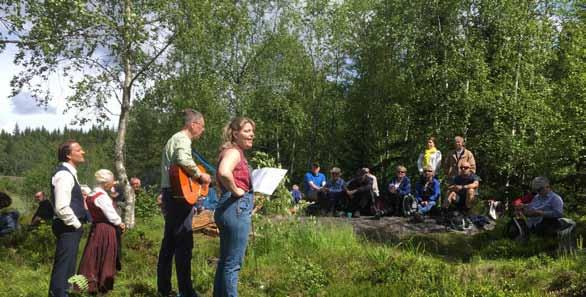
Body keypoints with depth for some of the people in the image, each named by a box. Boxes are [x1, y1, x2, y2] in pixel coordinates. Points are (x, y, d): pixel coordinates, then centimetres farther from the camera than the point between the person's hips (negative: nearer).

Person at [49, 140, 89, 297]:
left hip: (71, 227, 10)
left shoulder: (69, 172, 14)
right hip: (68, 228, -10)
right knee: (63, 266, -5)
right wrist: (77, 224, -16)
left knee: (68, 266, 17)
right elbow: (62, 208, -26)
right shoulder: (64, 174, -18)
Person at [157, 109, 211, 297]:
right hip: (179, 194, -11)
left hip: (170, 194, 11)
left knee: (169, 241, 13)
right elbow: (184, 159, -31)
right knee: (184, 243, -8)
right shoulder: (183, 138, -11)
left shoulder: (174, 139, 22)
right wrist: (200, 176, -19)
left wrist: (195, 176, 22)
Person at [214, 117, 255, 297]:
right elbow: (224, 172, -35)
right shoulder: (234, 151, -13)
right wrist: (235, 191, -19)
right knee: (233, 263, -3)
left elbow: (220, 178, 30)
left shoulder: (235, 152, 18)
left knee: (225, 261, 17)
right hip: (237, 208, -10)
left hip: (231, 208, 10)